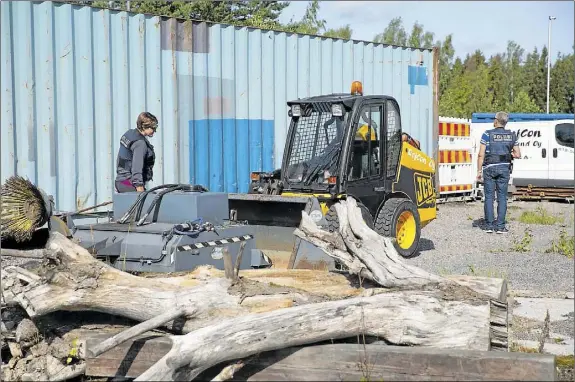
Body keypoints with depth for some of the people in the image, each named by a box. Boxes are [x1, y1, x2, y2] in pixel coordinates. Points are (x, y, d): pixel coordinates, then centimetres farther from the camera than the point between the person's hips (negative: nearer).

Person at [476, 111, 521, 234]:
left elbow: (481, 154, -8)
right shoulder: (512, 136, 4)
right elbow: (518, 155, 4)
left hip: (490, 168, -2)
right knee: (502, 197, 5)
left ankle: (489, 225, 4)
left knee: (489, 197, 4)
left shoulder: (487, 134, -6)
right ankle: (500, 226, 1)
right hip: (504, 168, 2)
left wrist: (479, 170, -3)